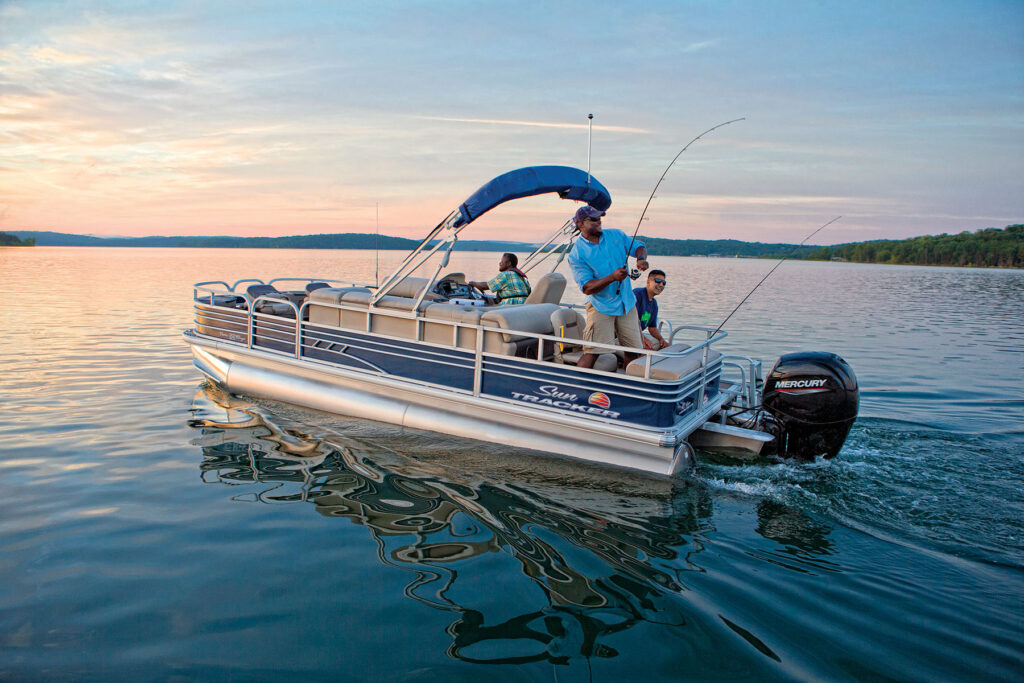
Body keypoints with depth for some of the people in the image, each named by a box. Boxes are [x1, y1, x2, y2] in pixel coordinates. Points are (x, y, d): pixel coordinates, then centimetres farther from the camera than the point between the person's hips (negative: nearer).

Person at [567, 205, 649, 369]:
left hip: (627, 304, 5)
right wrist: (613, 277, -30)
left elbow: (639, 246, 13)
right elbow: (587, 288, -17)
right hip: (601, 307, -5)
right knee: (592, 352, -11)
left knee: (634, 349, 10)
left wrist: (641, 258, -12)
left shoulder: (616, 235, 5)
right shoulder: (577, 254, -12)